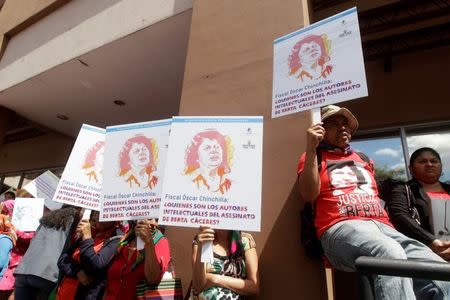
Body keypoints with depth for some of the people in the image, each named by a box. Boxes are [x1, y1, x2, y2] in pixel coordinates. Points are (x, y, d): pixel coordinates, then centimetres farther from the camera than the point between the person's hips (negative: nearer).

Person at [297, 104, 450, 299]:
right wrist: (311, 148, -9)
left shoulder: (362, 159, 29)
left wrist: (391, 231, 18)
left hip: (381, 226, 6)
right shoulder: (314, 157, 13)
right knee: (391, 254, -37)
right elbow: (309, 195, -5)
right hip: (341, 227, -5)